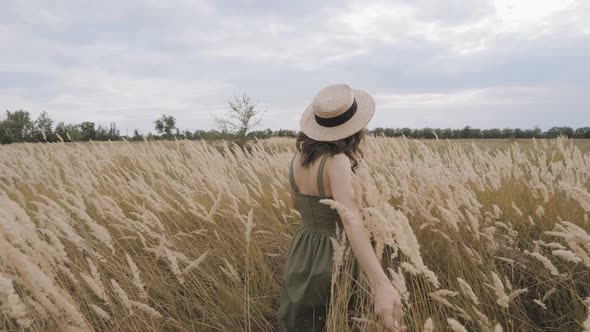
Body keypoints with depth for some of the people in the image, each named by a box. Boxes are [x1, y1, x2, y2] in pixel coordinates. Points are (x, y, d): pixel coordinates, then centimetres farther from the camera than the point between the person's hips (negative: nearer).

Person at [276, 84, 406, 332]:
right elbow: (350, 219, -39)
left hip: (299, 257, 6)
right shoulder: (337, 161, -24)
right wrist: (382, 284, -50)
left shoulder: (298, 158, -2)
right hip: (332, 259, -6)